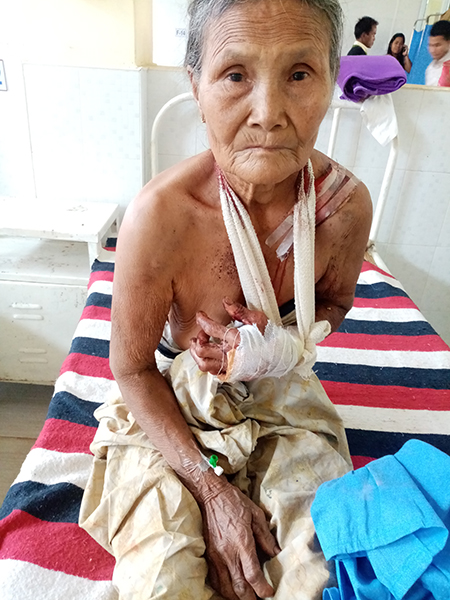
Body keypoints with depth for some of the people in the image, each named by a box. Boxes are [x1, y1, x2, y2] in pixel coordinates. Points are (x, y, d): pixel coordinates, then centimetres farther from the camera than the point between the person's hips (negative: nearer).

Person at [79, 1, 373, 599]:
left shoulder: (346, 203, -17)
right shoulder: (159, 214, -27)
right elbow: (131, 370, -14)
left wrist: (287, 343, -19)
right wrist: (211, 488, -16)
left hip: (283, 401, 3)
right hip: (169, 402, -2)